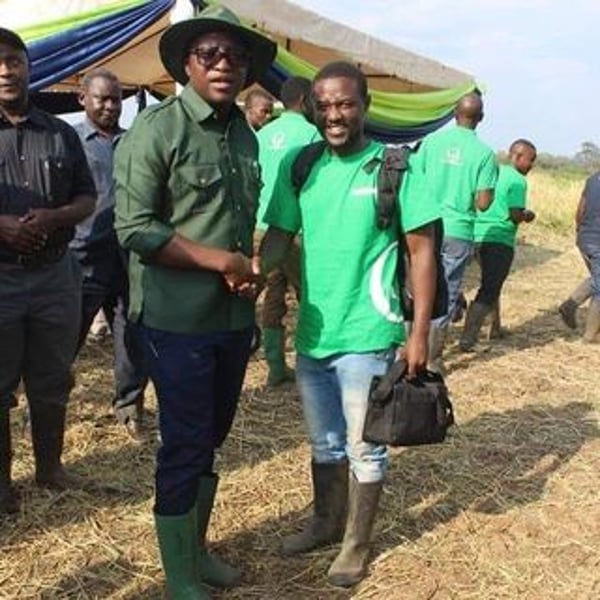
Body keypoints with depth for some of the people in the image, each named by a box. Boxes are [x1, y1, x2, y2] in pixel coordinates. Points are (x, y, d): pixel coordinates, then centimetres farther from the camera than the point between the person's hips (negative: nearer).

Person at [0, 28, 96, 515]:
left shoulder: (61, 134, 8)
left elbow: (88, 199, 8)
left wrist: (55, 217, -13)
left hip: (55, 274, 3)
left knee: (52, 382, 14)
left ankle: (50, 465, 31)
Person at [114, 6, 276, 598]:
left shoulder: (245, 134, 10)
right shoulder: (156, 128, -11)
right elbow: (134, 228, -16)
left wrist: (251, 270, -2)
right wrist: (223, 262, -17)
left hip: (235, 315, 7)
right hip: (178, 317, -6)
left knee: (212, 437, 18)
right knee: (185, 444, 2)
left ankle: (196, 546, 37)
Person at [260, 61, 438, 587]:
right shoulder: (300, 166, 2)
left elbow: (422, 249, -7)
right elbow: (280, 234, 2)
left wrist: (419, 332, -11)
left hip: (367, 336, -4)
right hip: (311, 331, 5)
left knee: (364, 448, 10)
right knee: (324, 441, 21)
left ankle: (356, 547, 28)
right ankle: (326, 523, 42)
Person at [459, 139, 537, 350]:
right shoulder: (517, 180, -11)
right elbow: (515, 215, -17)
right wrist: (527, 215, 5)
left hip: (478, 236, 8)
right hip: (500, 240, -8)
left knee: (491, 285, 23)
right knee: (489, 291, -5)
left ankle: (496, 327, 34)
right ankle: (467, 339, -9)